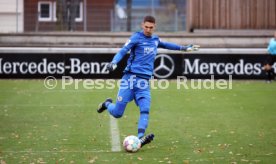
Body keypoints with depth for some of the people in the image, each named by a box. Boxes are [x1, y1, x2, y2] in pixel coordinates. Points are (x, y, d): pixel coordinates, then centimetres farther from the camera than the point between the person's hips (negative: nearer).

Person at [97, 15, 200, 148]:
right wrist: (114, 63, -30)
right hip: (130, 78, -4)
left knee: (145, 110, -18)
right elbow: (123, 51, -11)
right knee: (117, 113, -3)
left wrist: (185, 48, 44)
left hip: (144, 82, 4)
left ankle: (140, 138, -28)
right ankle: (107, 103, 31)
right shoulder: (136, 37, -2)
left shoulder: (155, 39, 17)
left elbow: (166, 45, 38)